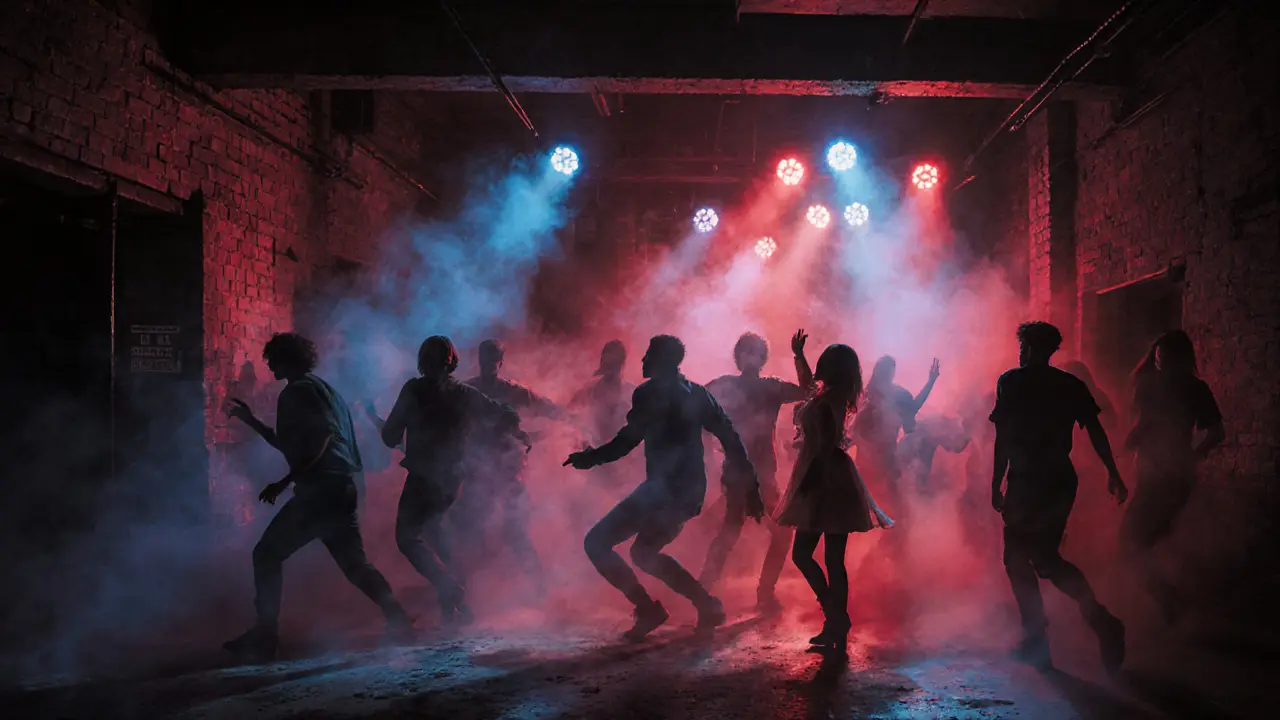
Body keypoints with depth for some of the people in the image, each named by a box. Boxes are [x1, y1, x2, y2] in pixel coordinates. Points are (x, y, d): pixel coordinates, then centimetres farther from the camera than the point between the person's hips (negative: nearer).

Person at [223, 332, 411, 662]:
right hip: (341, 489, 9)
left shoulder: (297, 391, -5)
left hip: (319, 489, -9)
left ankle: (263, 638, -1)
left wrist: (283, 483, -21)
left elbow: (322, 437, -20)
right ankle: (398, 619, 4)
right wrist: (250, 420, 35)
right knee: (354, 563, 13)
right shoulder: (323, 390, 24)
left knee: (267, 555, 0)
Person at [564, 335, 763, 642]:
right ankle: (708, 606, 19)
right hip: (691, 489, 9)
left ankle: (648, 609, -8)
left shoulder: (650, 393, -7)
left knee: (596, 543, -1)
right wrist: (751, 487, 14)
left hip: (664, 488, -9)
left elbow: (627, 441, -14)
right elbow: (731, 439, 12)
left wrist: (590, 458, -1)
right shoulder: (696, 394, 15)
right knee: (644, 552, 27)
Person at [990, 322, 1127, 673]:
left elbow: (1003, 439, -8)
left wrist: (995, 485, -5)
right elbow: (1095, 431, 6)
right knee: (1045, 556, 15)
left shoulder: (1011, 382, -5)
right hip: (1062, 481, 6)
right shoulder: (1071, 384, 9)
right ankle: (1101, 619, 5)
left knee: (1018, 558, 5)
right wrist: (1113, 474, 12)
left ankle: (1035, 639, 0)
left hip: (1027, 483, -6)